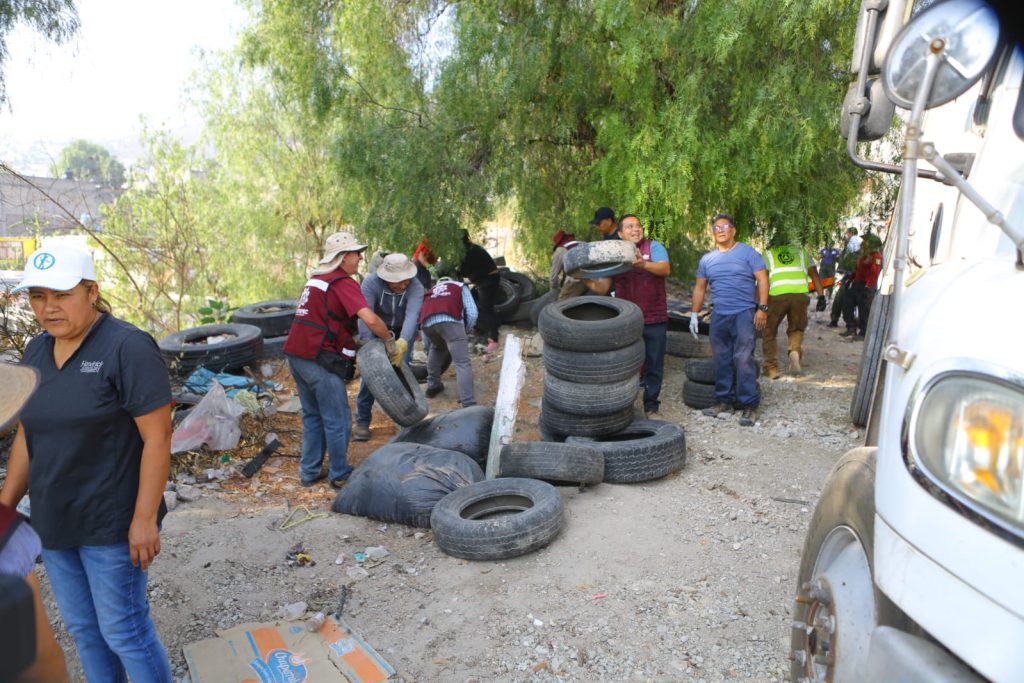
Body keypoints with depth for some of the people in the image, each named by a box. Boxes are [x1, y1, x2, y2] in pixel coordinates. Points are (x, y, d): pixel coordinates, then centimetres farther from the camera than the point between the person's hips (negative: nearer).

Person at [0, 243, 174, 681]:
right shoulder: (36, 352, 4)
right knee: (83, 628, 19)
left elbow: (157, 437, -19)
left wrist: (145, 519, -20)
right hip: (53, 522, 7)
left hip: (112, 523, -7)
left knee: (124, 629, 5)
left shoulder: (128, 347, -18)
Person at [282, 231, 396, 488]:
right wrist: (390, 341, -10)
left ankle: (309, 472, 27)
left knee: (312, 416, 20)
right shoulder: (343, 283, -13)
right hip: (321, 361, -9)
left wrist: (354, 340, 16)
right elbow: (370, 319, -25)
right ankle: (340, 475, 15)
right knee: (337, 421, 4)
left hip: (296, 355, 9)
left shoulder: (316, 278, 15)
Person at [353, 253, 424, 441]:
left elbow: (412, 315, -46)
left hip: (404, 331, 0)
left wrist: (403, 342, -64)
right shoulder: (371, 283, -32)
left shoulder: (415, 287, -32)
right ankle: (362, 421, 3)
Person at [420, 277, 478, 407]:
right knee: (462, 363, -6)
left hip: (426, 322, 4)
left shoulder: (431, 290, 44)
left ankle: (432, 385, 36)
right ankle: (469, 406, -17)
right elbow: (472, 313, 18)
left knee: (436, 348, 36)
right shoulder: (460, 286, 35)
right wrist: (466, 331, 36)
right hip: (449, 320, -4)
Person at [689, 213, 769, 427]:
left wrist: (762, 308, -13)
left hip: (745, 313, -5)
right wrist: (694, 314, 13)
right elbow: (700, 287, 18)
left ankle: (750, 405, -3)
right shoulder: (707, 259, 12)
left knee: (743, 359, -10)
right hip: (719, 315, 5)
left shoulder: (747, 252, -1)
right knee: (721, 360, 9)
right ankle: (724, 400, 20)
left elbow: (762, 280, -5)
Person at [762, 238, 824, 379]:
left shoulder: (768, 254, 21)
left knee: (769, 332, 13)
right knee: (796, 329, 20)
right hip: (800, 294, 2)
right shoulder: (801, 251, 27)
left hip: (777, 294, -2)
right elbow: (814, 274, 17)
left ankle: (771, 368, 8)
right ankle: (795, 352, -8)